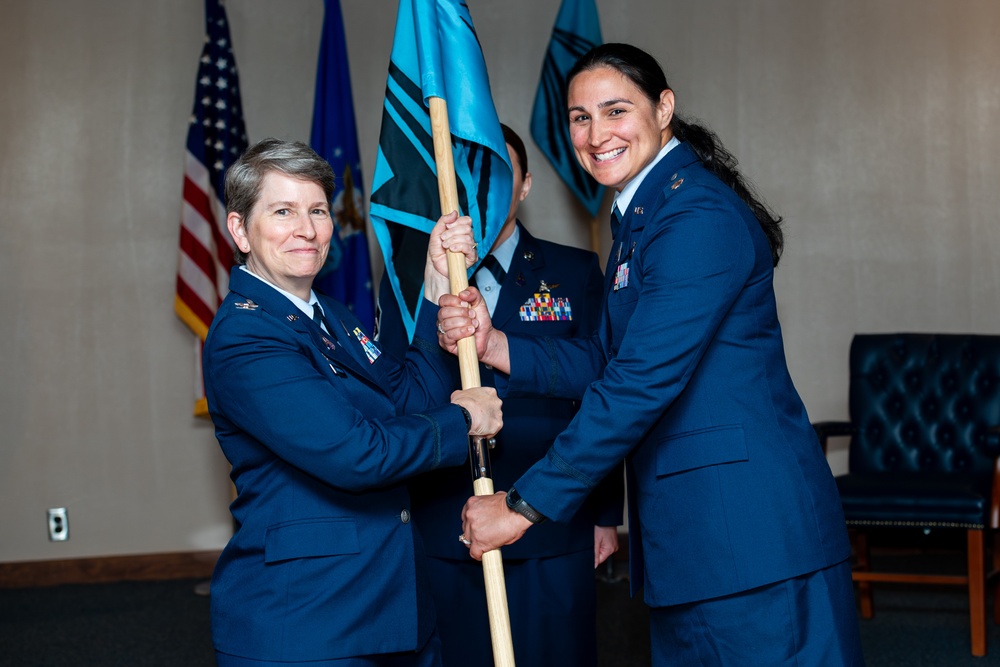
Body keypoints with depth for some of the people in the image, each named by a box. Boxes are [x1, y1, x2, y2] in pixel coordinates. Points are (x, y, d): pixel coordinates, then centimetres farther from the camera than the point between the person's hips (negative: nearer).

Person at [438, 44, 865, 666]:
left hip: (748, 519, -10)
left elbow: (642, 381, -22)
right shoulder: (641, 213, 17)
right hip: (687, 522, 10)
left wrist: (525, 504, -18)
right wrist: (494, 345, -3)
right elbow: (607, 361, 13)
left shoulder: (699, 217, -17)